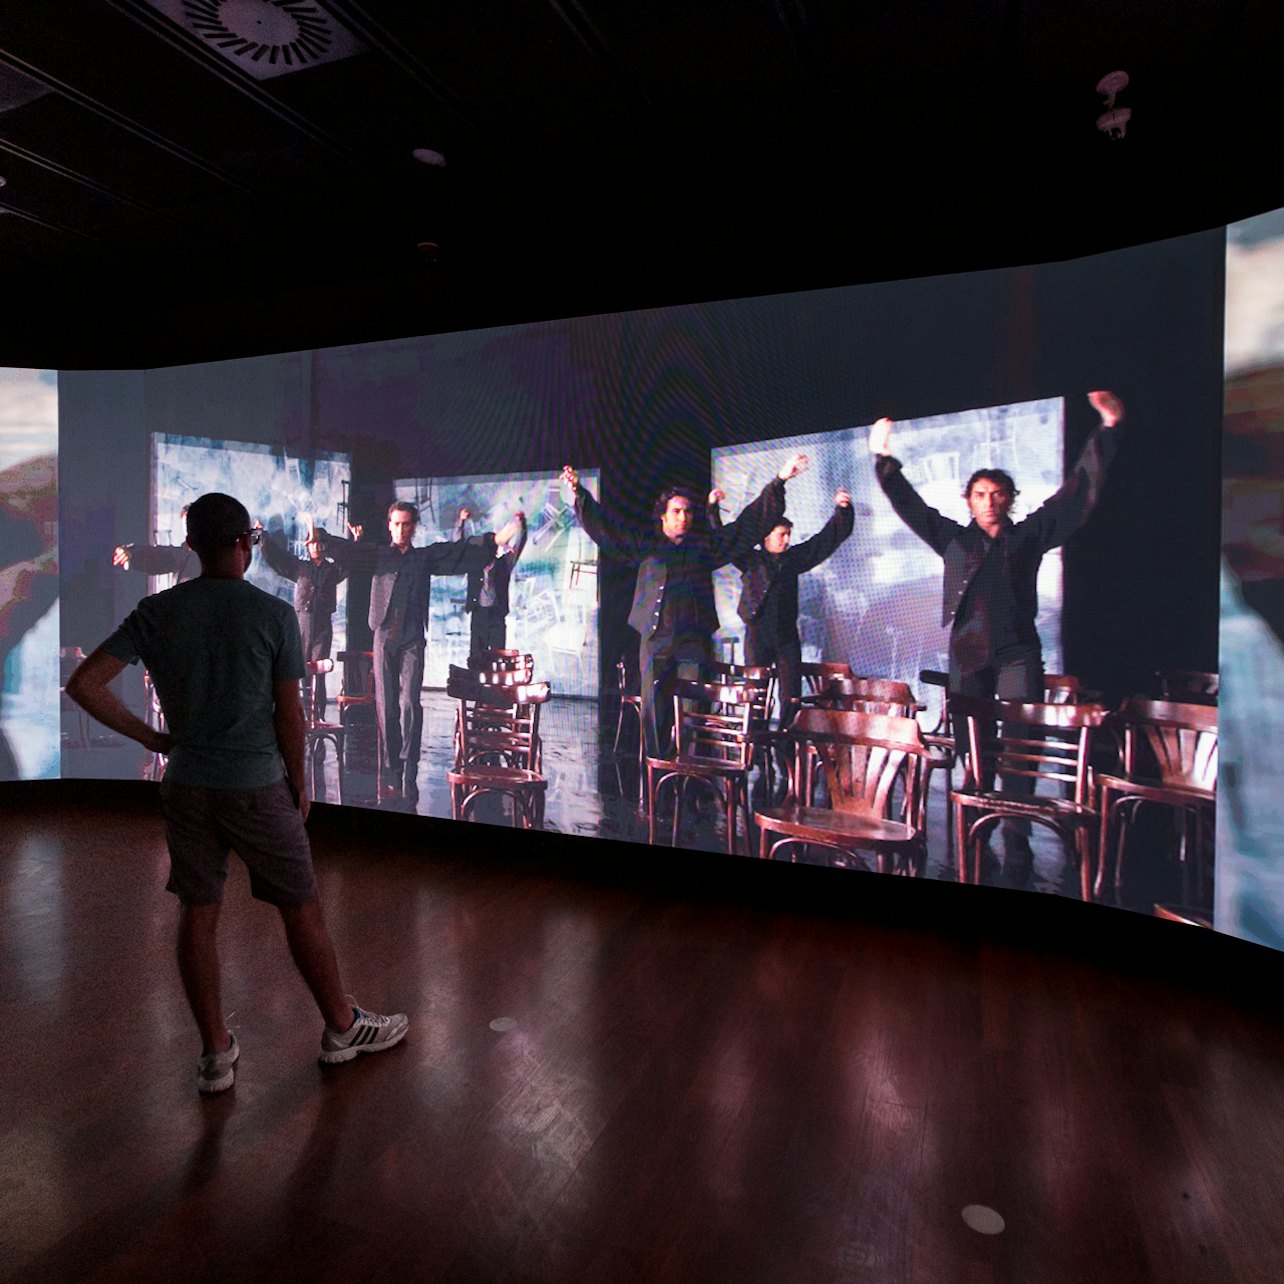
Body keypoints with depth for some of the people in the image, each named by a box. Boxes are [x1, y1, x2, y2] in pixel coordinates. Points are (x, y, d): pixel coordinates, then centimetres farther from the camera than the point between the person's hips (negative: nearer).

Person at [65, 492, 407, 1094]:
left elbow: (84, 684, -5)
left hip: (185, 787, 4)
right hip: (257, 786, -4)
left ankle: (216, 1054, 25)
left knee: (198, 915, 13)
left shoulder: (156, 612, -2)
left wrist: (148, 736, 4)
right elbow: (289, 713, -9)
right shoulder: (274, 614, -12)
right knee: (301, 910, 9)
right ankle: (343, 1028, 25)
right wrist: (299, 784, 4)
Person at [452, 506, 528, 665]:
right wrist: (461, 522, -9)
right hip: (479, 613, 1)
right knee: (476, 656, 2)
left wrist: (521, 523, -15)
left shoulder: (503, 564, 6)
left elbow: (519, 546, -1)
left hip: (497, 614, -1)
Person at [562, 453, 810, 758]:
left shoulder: (706, 544, 14)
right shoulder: (645, 544, 13)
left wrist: (778, 483, 9)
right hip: (655, 640, 0)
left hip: (695, 641, 0)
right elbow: (603, 531, 10)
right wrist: (579, 494, 2)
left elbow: (753, 522, 14)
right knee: (654, 710, 0)